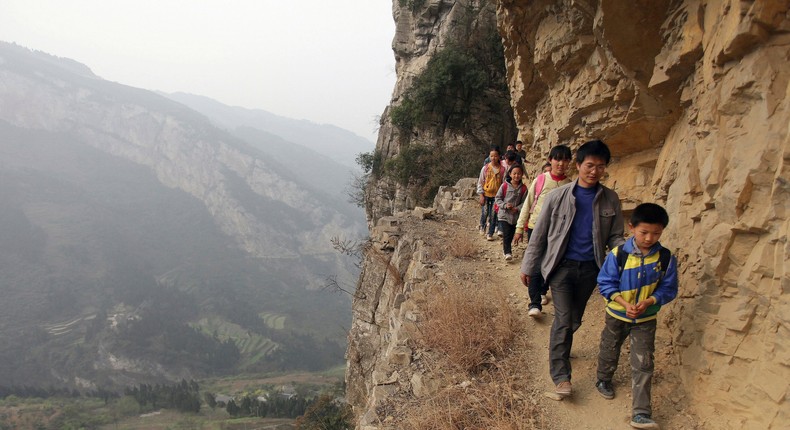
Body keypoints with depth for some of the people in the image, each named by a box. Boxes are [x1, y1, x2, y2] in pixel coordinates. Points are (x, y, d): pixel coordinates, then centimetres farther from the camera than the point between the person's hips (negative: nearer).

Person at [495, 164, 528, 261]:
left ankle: (506, 249, 35)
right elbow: (498, 198, -1)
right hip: (504, 214, -2)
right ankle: (508, 252, -5)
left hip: (515, 216, 2)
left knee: (511, 235, 15)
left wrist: (517, 208, -18)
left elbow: (524, 202, -1)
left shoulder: (523, 188, -4)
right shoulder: (505, 186, -7)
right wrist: (505, 205, -16)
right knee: (506, 234, -10)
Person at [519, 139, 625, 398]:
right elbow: (539, 234, 1)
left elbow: (615, 236, 6)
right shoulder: (558, 197, -6)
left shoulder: (610, 200, 1)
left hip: (589, 268, 3)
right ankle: (561, 376, -3)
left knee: (574, 319, 16)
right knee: (563, 319, -10)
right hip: (562, 265, -3)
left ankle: (558, 346, 43)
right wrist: (528, 267, 3)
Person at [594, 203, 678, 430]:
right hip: (617, 315, 0)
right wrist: (624, 303, -24)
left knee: (643, 365, -3)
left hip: (646, 319, 0)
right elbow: (605, 283, -12)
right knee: (609, 351, 22)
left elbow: (669, 289, -6)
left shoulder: (666, 258, -13)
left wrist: (648, 301, -23)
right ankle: (604, 380, 51)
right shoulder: (618, 255, -17)